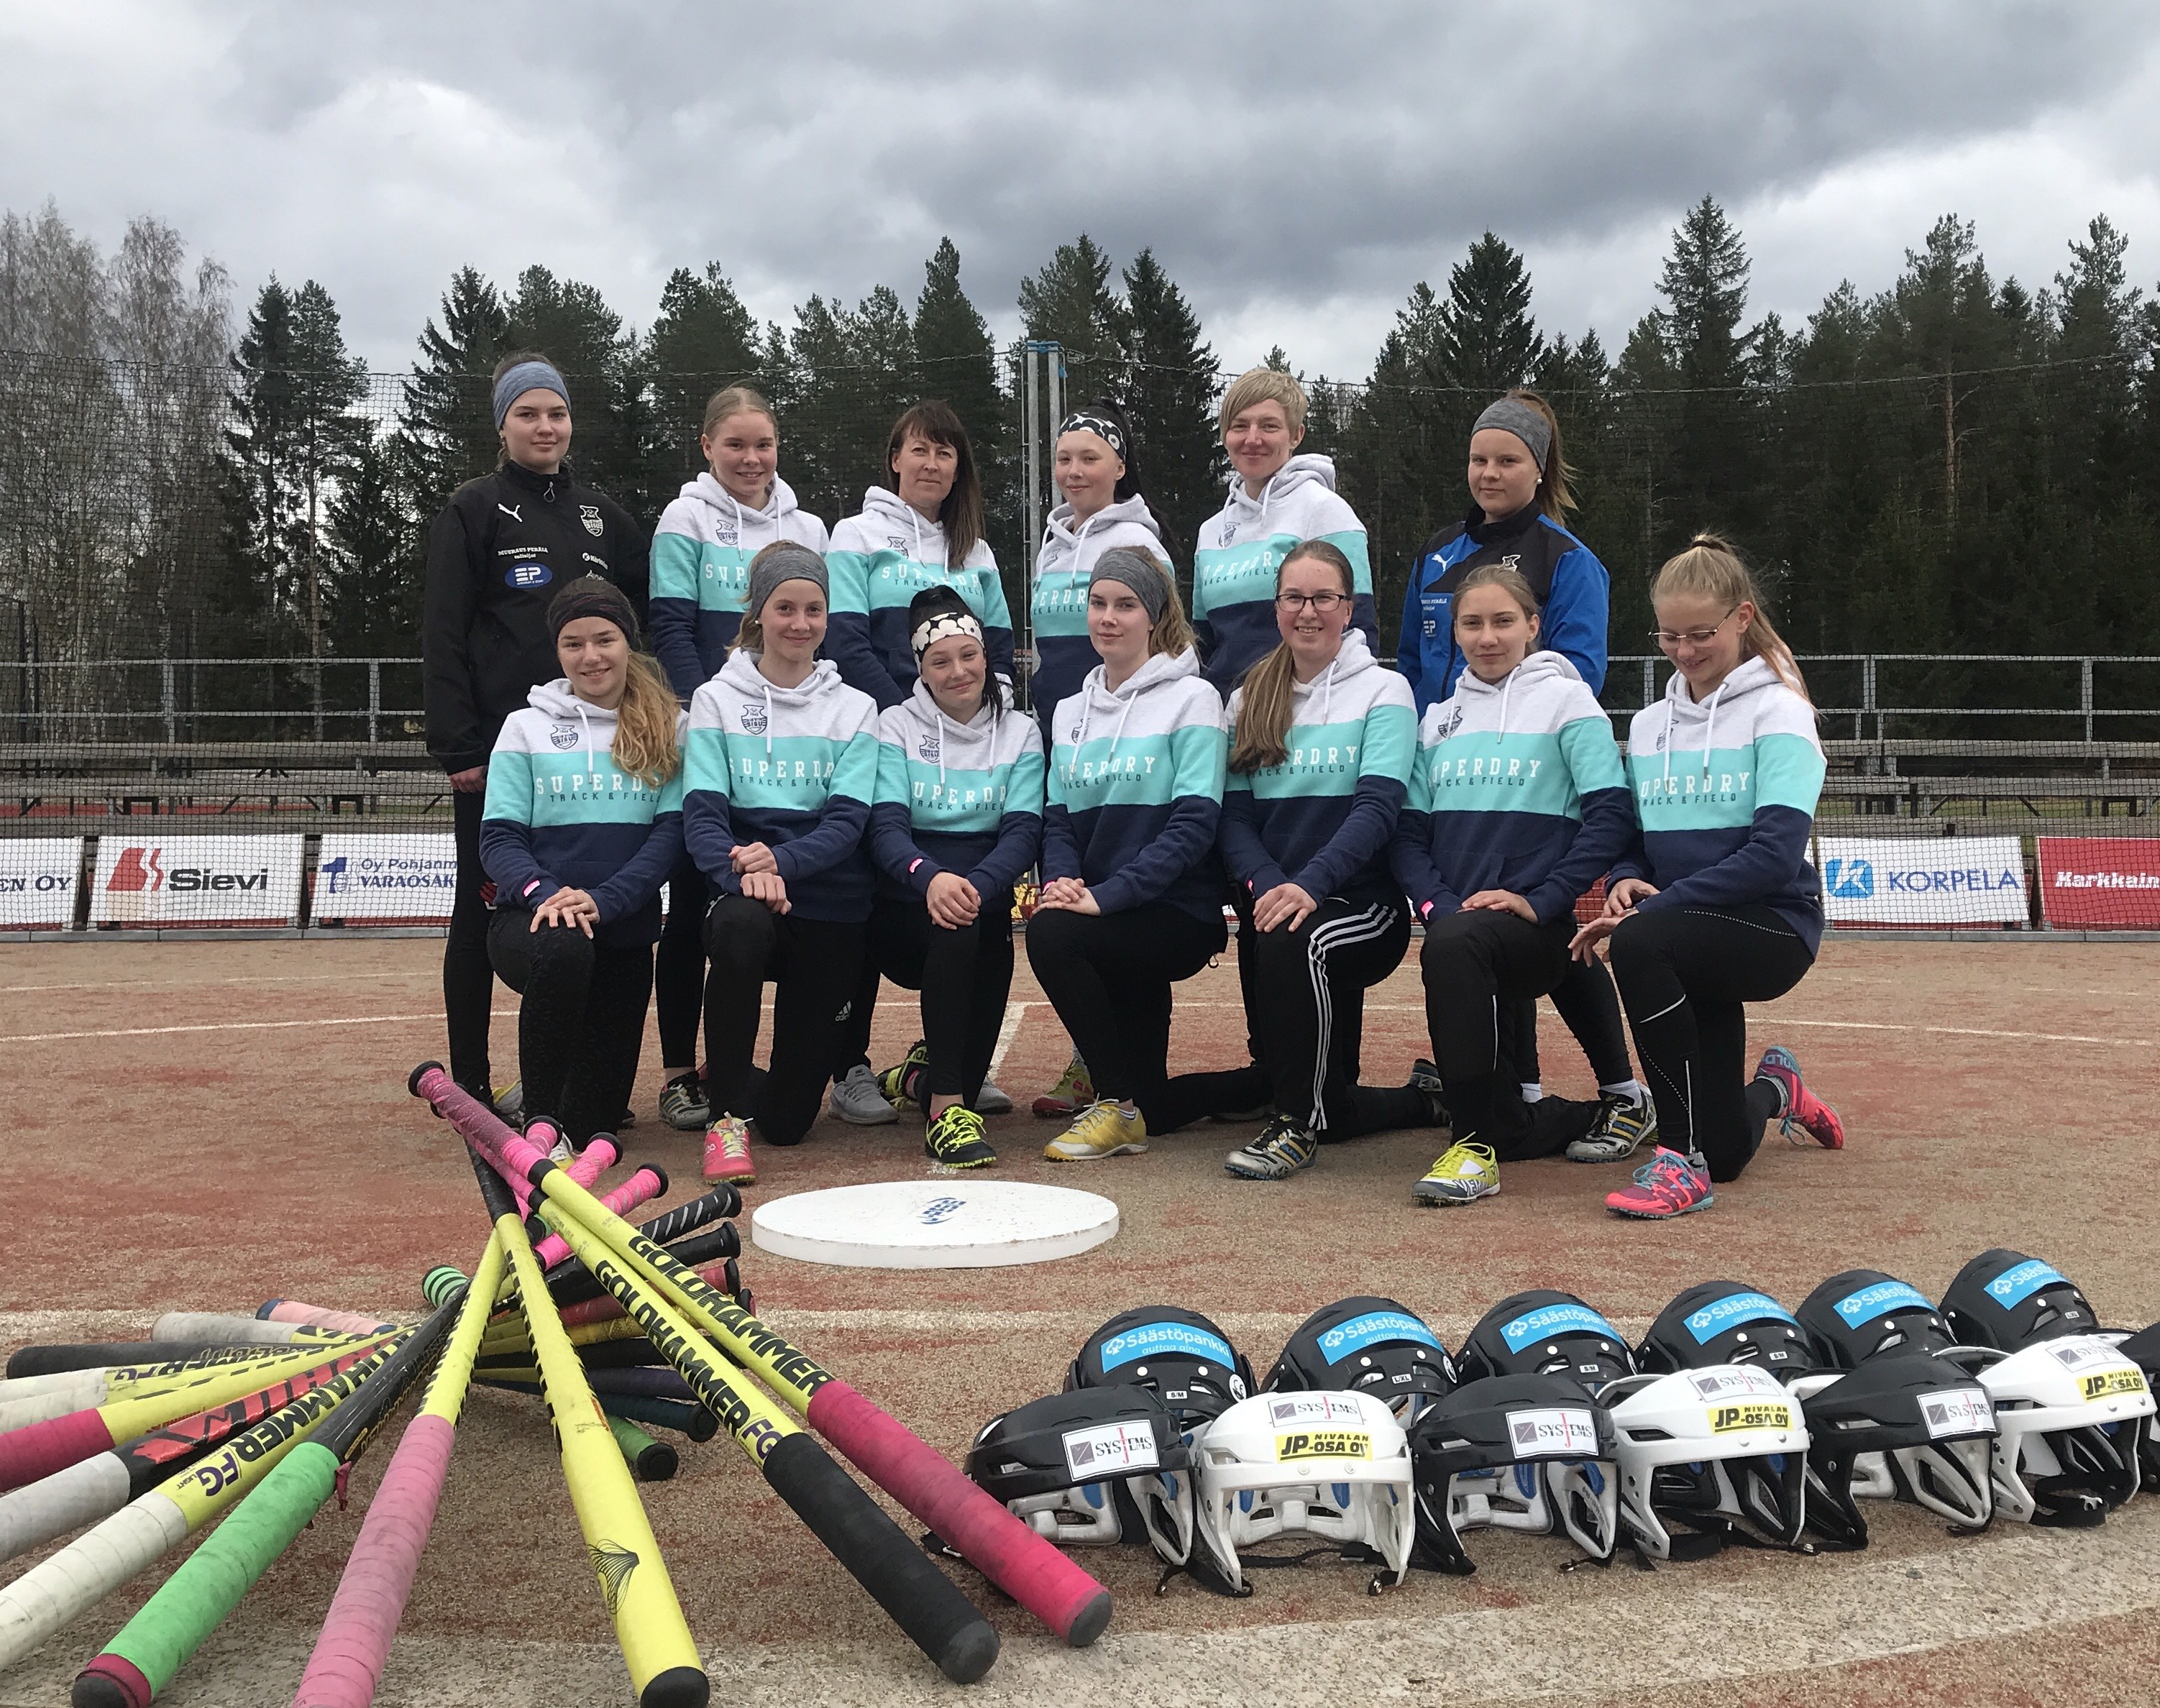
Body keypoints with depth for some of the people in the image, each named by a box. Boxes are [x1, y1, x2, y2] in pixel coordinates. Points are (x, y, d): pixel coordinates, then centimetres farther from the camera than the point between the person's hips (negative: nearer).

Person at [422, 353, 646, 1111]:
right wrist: (457, 747, -12)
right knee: (483, 905, 1)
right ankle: (469, 1082, 10)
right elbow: (443, 635, -4)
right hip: (497, 743, -4)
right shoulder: (473, 511, 1)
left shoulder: (601, 514, 14)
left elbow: (642, 616, 17)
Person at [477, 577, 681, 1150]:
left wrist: (601, 900, -21)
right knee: (562, 949, -39)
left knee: (593, 1117, -3)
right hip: (533, 919, -1)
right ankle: (539, 1118, -20)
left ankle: (565, 1123, 37)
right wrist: (541, 892, -23)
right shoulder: (527, 726, 6)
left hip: (625, 930, 2)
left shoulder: (669, 729, 6)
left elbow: (670, 832, -5)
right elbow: (498, 837, -1)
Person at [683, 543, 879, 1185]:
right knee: (739, 928, -41)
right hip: (743, 892, -1)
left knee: (788, 1119, -2)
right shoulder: (716, 701, 4)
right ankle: (728, 1114, -21)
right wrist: (741, 874, -29)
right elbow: (701, 813, -7)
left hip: (829, 904, 1)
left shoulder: (855, 710, 7)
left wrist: (781, 862, -26)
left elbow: (848, 820, -6)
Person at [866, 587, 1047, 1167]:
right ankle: (946, 1101, -31)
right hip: (904, 911, -3)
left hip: (984, 901, 3)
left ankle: (923, 1079, 9)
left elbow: (1023, 832, -5)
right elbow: (886, 826, -10)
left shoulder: (1020, 732, 8)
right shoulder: (896, 727, 4)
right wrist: (929, 877, -33)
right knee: (954, 925, -33)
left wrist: (974, 886, -26)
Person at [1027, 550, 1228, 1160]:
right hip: (1113, 926, 6)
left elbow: (1194, 824, -14)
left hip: (1180, 914, -6)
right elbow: (1058, 818, 11)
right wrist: (1060, 878, -12)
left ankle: (1120, 1106, -12)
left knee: (1052, 934, -27)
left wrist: (1105, 894, -23)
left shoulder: (1191, 698, -4)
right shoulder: (1071, 710, 15)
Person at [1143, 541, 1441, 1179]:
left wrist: (1309, 885, -30)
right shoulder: (1251, 698, 11)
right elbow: (1234, 814, 2)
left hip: (1361, 904, -4)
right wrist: (1266, 886, -19)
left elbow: (1376, 809, -15)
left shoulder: (1383, 691, -2)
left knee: (1293, 942, -39)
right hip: (1270, 904, 4)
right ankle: (1423, 1101, 35)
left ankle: (1295, 1124, -21)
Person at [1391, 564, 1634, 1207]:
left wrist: (1541, 901, -16)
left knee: (1456, 945, -39)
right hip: (1456, 918, 5)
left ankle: (1475, 1142, -30)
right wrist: (1438, 903, -9)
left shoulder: (1566, 701, 2)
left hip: (1539, 925, -5)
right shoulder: (1439, 719, 16)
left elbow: (1611, 814, -8)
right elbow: (1409, 831, 10)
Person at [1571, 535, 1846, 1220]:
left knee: (1638, 943, -37)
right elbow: (1633, 836, 15)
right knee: (1726, 1152, 4)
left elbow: (1775, 854, -19)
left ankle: (1681, 1157, -26)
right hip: (1694, 941, 6)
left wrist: (1656, 906, -24)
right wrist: (1626, 881, -10)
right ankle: (1775, 1090, 42)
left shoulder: (1778, 714, -7)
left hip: (1774, 926, -6)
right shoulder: (1648, 726, 12)